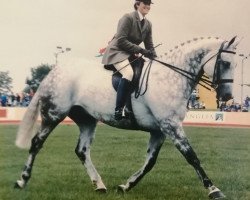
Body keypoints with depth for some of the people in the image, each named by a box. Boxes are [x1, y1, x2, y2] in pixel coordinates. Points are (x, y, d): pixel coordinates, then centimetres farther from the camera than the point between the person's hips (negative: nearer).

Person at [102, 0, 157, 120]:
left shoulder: (148, 24, 8)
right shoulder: (128, 18, -13)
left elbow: (150, 46, 12)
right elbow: (121, 40, -21)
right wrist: (140, 50, -24)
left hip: (130, 54, 8)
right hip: (117, 52, -8)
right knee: (129, 73, -33)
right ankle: (118, 110, -31)